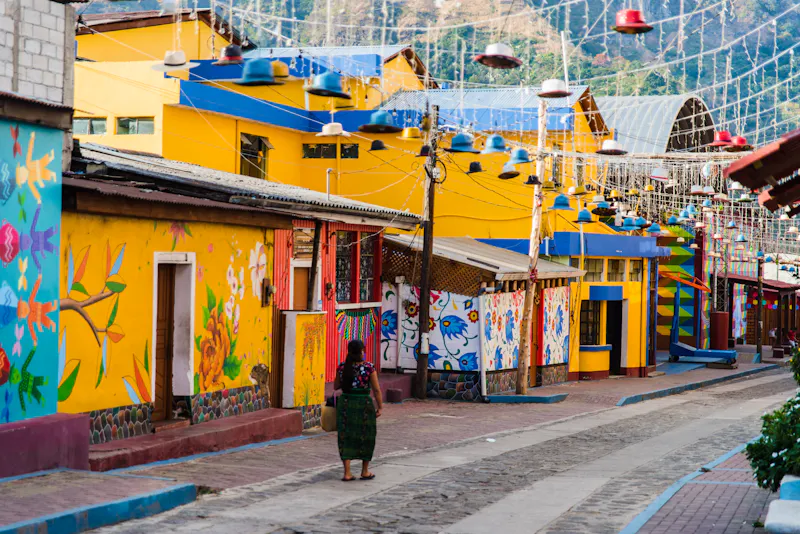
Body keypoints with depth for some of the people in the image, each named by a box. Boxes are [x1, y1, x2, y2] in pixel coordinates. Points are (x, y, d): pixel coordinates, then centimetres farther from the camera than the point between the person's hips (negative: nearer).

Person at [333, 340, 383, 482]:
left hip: (345, 404, 2)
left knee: (346, 437, 7)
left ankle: (347, 473, 1)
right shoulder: (368, 367, -10)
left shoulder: (342, 367, -2)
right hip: (364, 404, -2)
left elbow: (336, 386, 9)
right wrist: (380, 407, -3)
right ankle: (365, 472, 23)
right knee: (365, 437, 13)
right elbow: (376, 390, -10)